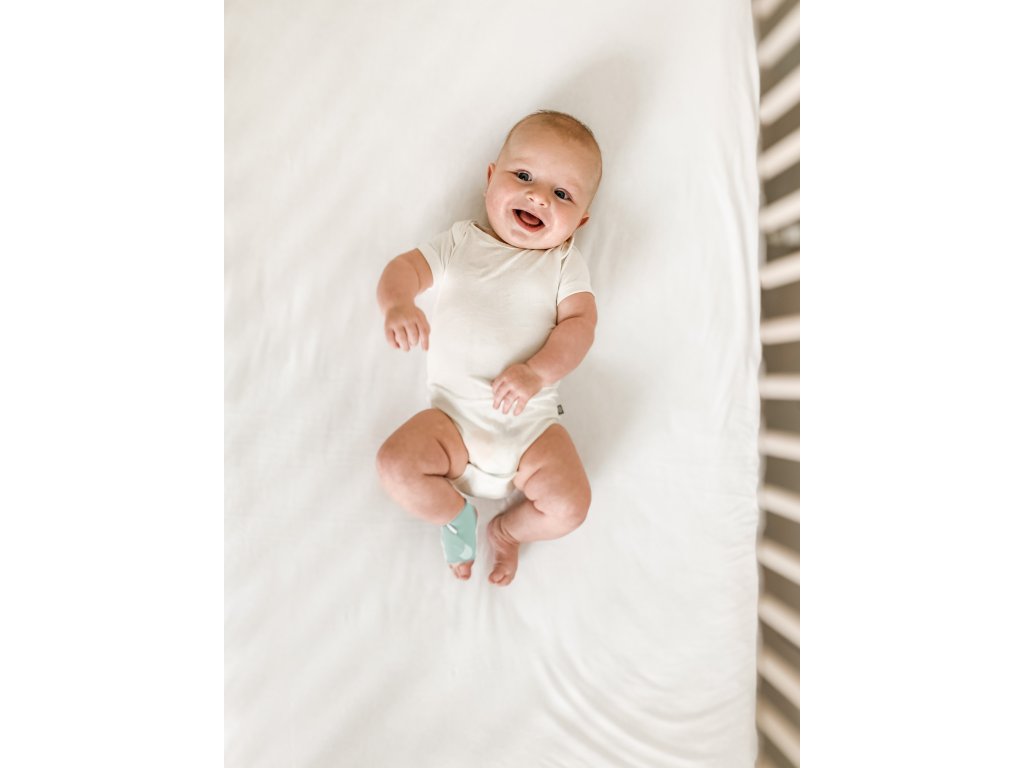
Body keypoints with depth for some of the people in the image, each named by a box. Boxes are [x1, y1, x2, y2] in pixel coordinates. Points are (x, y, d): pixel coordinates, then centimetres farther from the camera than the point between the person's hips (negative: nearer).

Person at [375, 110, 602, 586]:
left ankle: (507, 529, 20)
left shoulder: (564, 262, 5)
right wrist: (398, 305, -25)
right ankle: (455, 515, 13)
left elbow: (579, 323, -6)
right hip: (454, 413, 1)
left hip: (531, 419, 0)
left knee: (569, 506, -15)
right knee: (395, 466, -20)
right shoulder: (460, 242, 8)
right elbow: (404, 267, 0)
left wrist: (537, 372, -23)